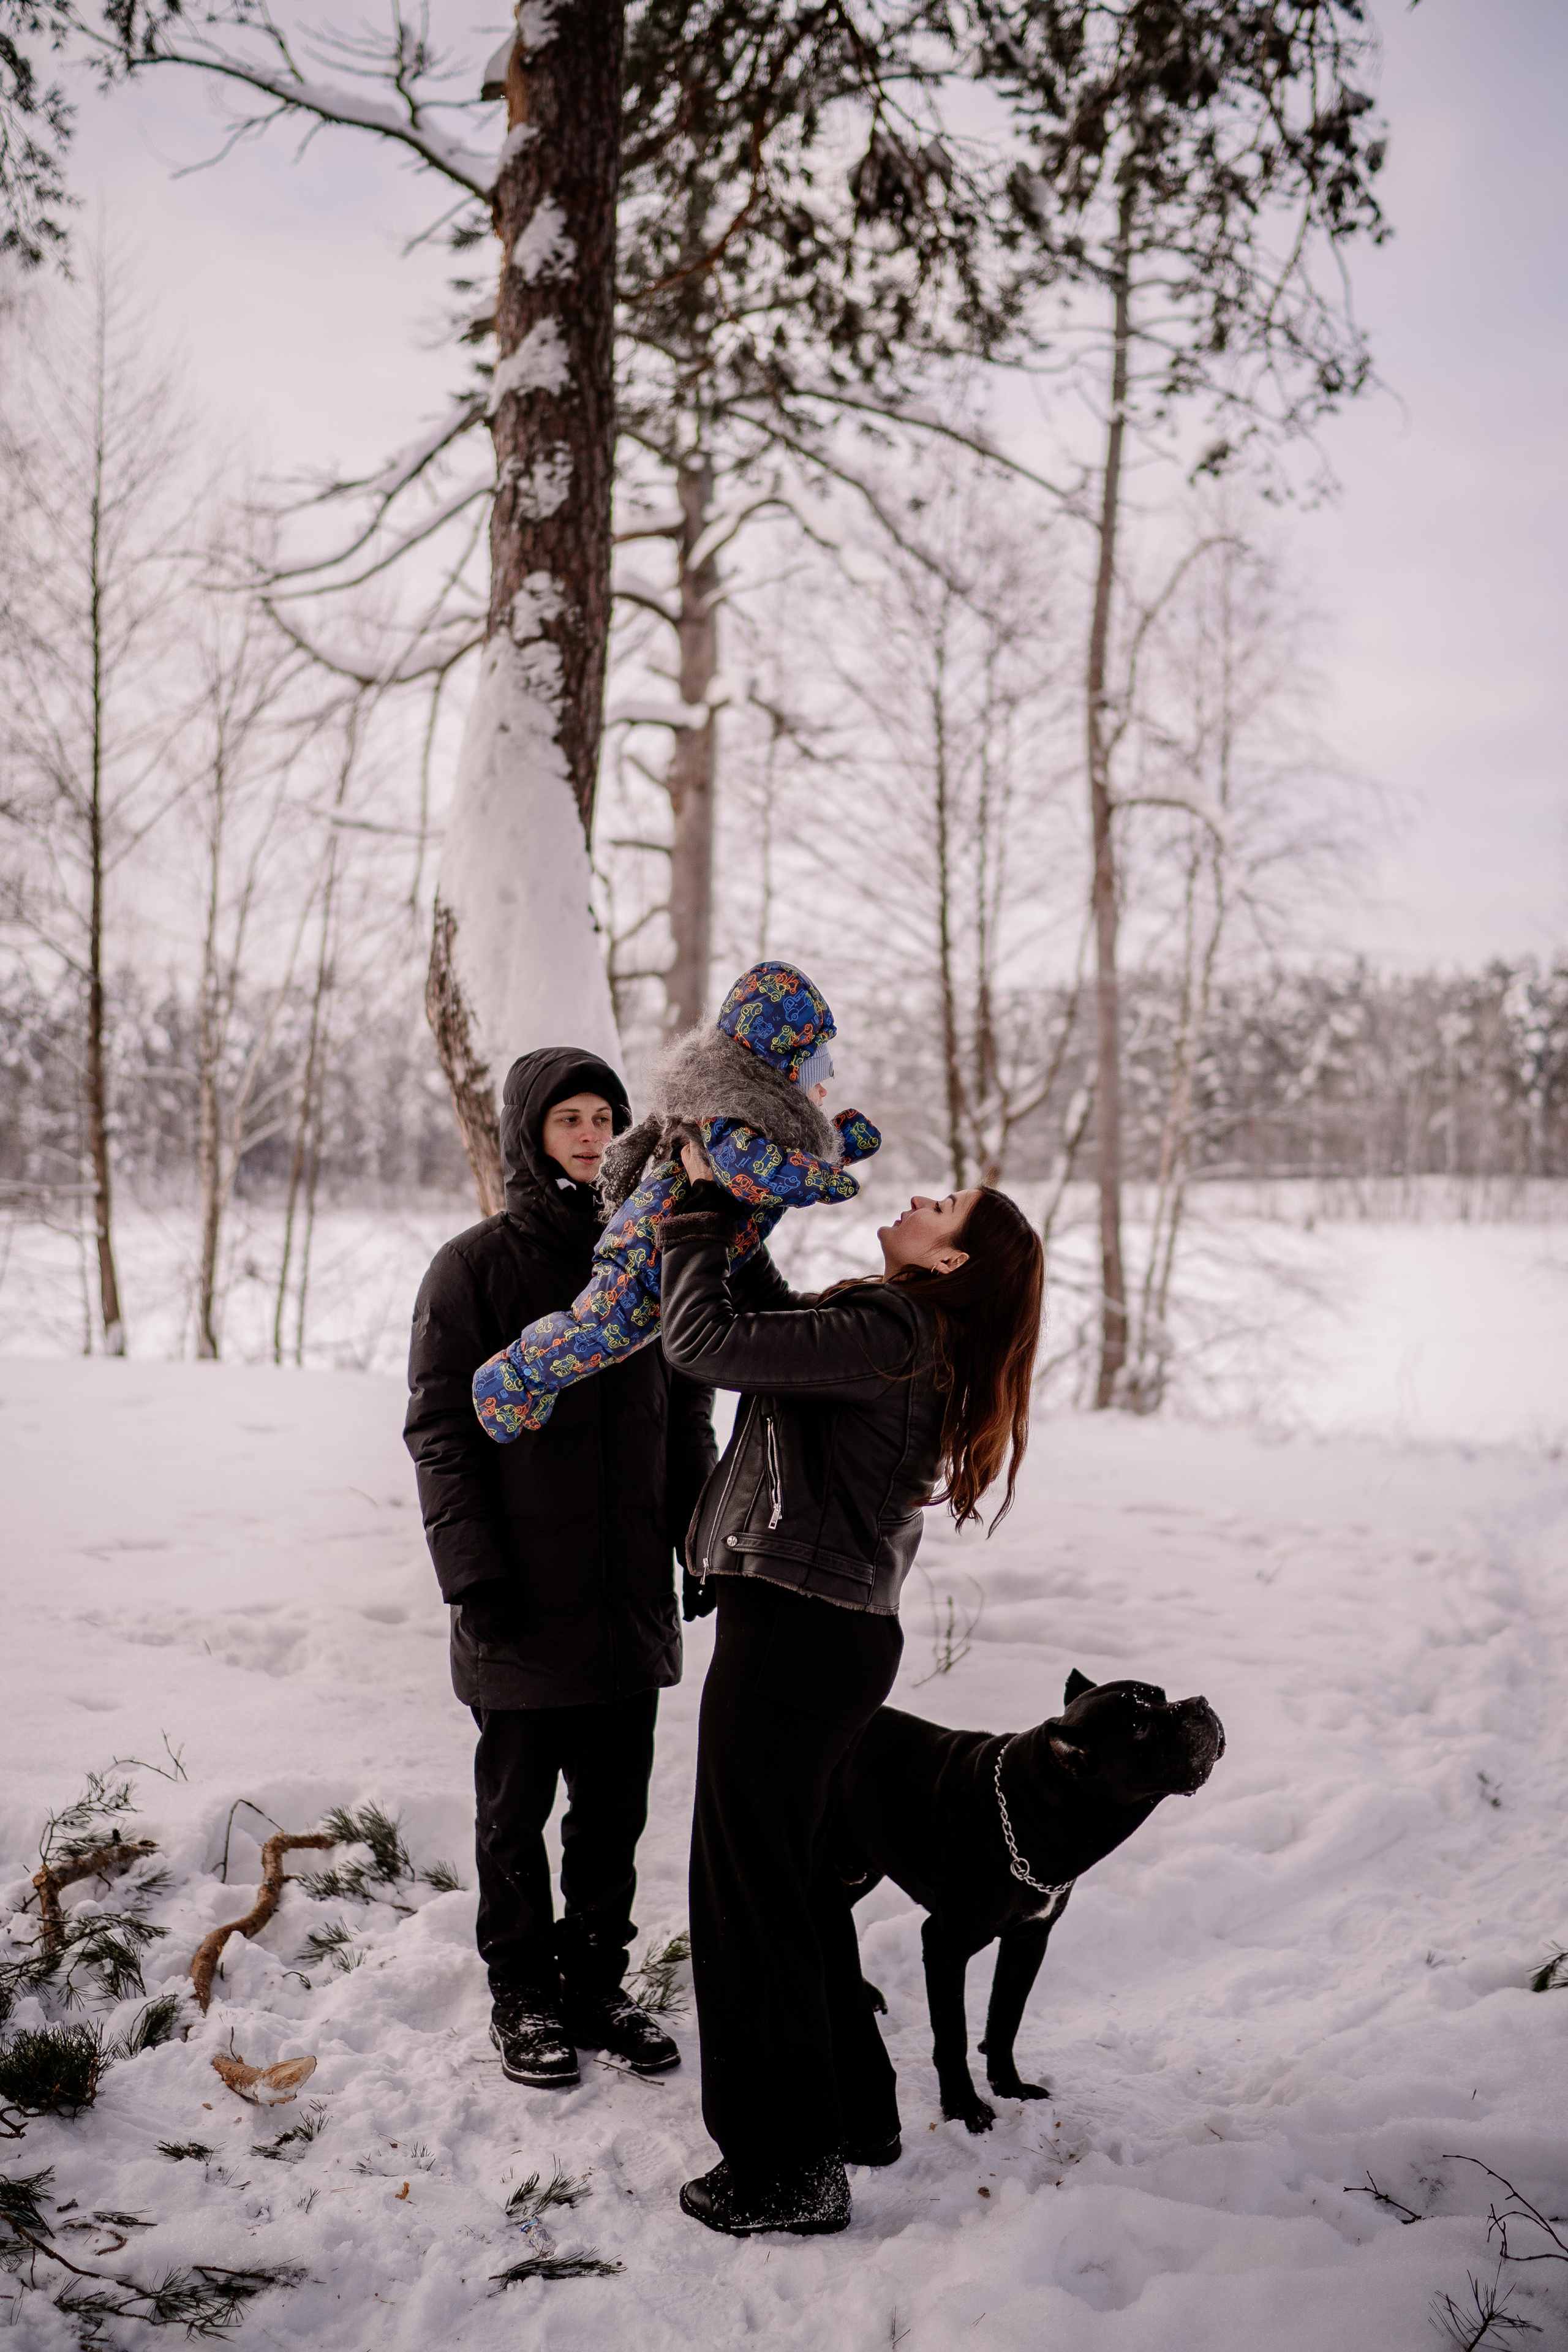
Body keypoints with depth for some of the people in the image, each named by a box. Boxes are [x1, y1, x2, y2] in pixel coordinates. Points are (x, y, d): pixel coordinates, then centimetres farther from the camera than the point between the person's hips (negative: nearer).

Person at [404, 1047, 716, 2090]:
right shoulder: (477, 1266, -4)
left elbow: (689, 1421, 13)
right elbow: (441, 1429, -7)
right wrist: (473, 1571, -14)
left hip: (631, 1597, 4)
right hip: (524, 1602, -4)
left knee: (616, 1809, 13)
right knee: (516, 1811, 10)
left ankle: (599, 1983, 28)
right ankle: (525, 1994, 24)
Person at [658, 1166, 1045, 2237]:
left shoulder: (886, 1334, -18)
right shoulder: (913, 1341, 11)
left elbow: (706, 1340, -22)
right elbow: (774, 1320, 23)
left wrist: (700, 1208, -8)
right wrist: (729, 1218, 14)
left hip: (792, 1632, -10)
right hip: (844, 1631, 10)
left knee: (752, 1888, 3)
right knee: (798, 1875, 23)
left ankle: (789, 2169, 15)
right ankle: (854, 2107, 38)